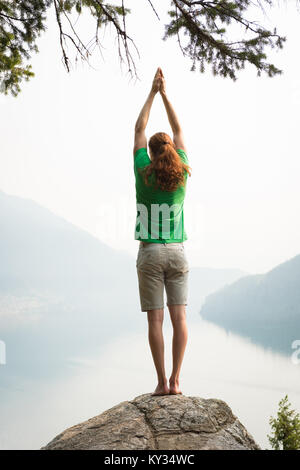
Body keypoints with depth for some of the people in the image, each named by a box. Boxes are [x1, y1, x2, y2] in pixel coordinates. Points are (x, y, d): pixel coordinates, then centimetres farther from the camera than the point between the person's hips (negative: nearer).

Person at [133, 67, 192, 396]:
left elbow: (139, 130, 6)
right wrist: (165, 94, 17)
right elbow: (178, 131, 13)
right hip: (177, 252, 2)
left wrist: (152, 93, 14)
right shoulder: (181, 174, 1)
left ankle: (162, 382, 1)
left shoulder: (144, 173, -5)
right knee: (179, 316, 2)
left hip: (150, 253, -2)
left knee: (155, 319, -1)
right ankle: (175, 381, 2)